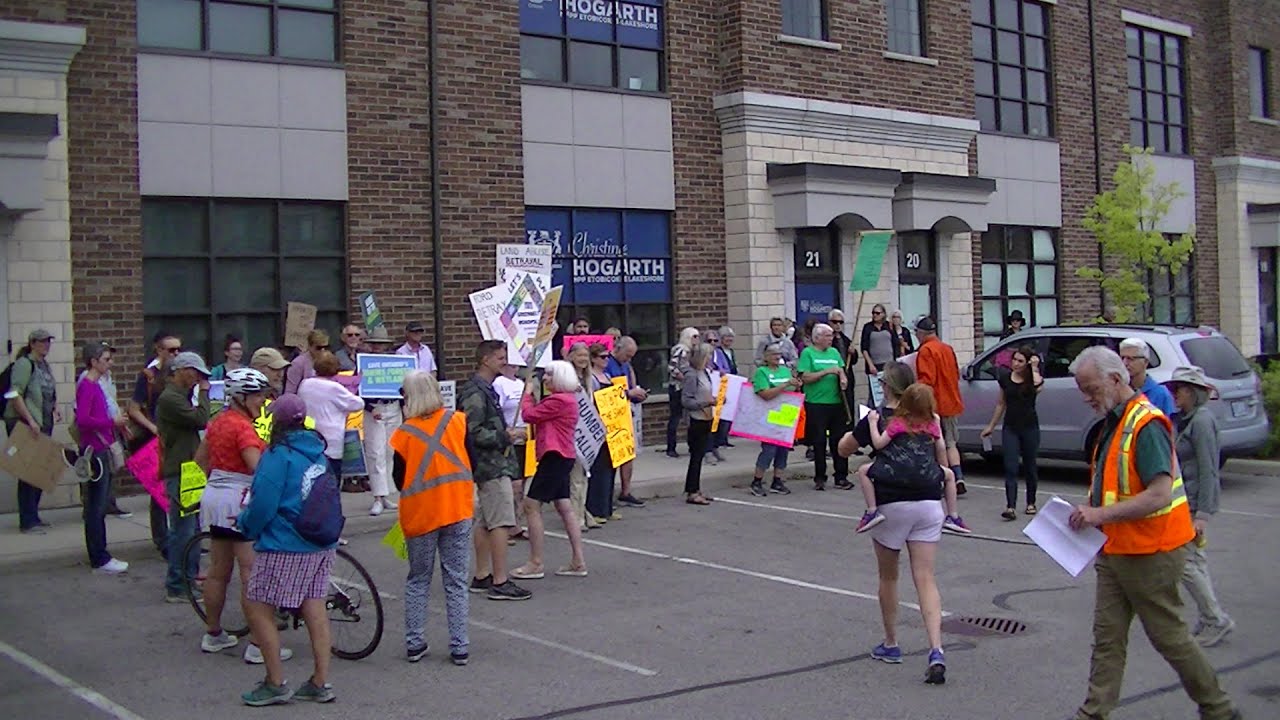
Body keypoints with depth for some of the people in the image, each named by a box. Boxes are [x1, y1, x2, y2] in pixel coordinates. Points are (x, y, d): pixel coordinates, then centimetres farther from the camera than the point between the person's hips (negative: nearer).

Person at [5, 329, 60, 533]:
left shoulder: (45, 365, 16)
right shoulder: (24, 364, -11)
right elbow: (15, 395, -18)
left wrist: (55, 408, 10)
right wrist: (30, 421, -22)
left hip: (43, 424, 9)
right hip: (23, 424, -9)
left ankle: (33, 517, 21)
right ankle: (27, 522, -3)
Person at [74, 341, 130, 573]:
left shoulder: (96, 384, 13)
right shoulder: (86, 385, -15)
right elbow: (83, 420, -26)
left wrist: (117, 423, 8)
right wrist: (112, 422, -19)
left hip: (102, 449, 10)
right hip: (94, 451, -10)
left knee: (99, 507, 14)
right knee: (96, 508, -4)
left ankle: (100, 555, 22)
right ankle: (99, 560, 0)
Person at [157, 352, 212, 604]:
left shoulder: (180, 397, 18)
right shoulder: (170, 399, -16)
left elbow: (197, 424, 23)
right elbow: (201, 419, -22)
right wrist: (204, 393, -11)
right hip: (180, 472, -11)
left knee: (192, 528, 16)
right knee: (183, 530, -7)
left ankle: (189, 578, 25)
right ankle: (177, 588, -2)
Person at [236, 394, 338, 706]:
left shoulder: (278, 456, -16)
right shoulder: (317, 451, 7)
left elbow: (263, 506, -18)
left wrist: (244, 524, 4)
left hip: (285, 548, -8)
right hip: (321, 544, 8)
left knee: (257, 608, 4)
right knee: (314, 608, 12)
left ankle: (276, 684, 7)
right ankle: (320, 683, 17)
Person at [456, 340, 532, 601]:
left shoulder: (485, 389, 16)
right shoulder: (476, 392, -17)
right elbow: (474, 433, -23)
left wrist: (507, 433, 11)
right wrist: (506, 437, -17)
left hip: (489, 465, 11)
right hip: (492, 465, -11)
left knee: (484, 522, 14)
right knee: (501, 522, -10)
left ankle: (482, 577, 20)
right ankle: (500, 582, -8)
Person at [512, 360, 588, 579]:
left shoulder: (559, 400, -17)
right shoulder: (565, 399, 17)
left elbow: (529, 415, -14)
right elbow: (539, 415, 16)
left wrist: (528, 393, 1)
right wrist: (532, 394, 10)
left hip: (555, 457, -11)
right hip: (562, 457, 11)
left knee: (531, 505, -7)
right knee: (564, 507, 11)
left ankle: (535, 564, -4)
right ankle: (578, 562, 12)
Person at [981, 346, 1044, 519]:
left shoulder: (1032, 378, -4)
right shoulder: (1005, 378, 4)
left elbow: (1039, 387, -30)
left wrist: (1034, 368, -17)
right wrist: (991, 425, 17)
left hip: (1029, 427, -2)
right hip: (1010, 428, 2)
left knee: (1029, 466, 10)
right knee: (1010, 467, -8)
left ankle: (1031, 503, 26)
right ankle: (1010, 507, -15)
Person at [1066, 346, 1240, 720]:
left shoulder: (1147, 424, -20)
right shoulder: (1114, 422, 11)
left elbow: (1159, 494, -28)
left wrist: (1101, 514, -27)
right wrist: (1092, 512, 4)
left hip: (1150, 553, -9)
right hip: (1115, 550, 9)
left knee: (1170, 636, 4)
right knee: (1107, 637, 8)